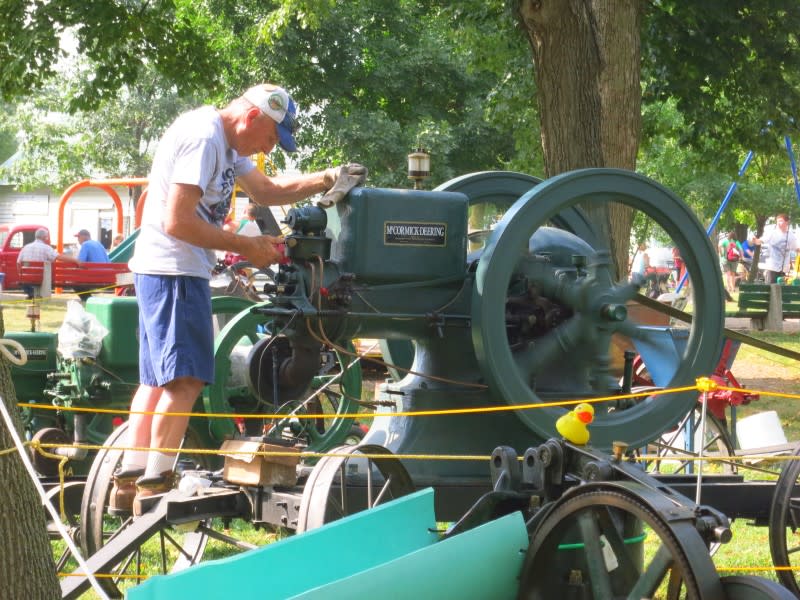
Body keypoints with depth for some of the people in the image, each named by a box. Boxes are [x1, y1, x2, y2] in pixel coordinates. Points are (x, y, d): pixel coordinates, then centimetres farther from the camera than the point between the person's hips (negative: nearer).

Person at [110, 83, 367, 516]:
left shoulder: (225, 143, 16)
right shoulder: (203, 137, -17)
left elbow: (265, 190, 26)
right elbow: (177, 222, -22)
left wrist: (327, 180, 14)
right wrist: (247, 247, -17)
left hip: (162, 272, 11)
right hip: (174, 272, -11)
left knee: (158, 379, 11)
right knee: (186, 377, -12)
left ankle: (127, 486, 13)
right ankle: (154, 485, -12)